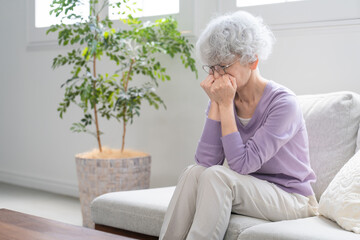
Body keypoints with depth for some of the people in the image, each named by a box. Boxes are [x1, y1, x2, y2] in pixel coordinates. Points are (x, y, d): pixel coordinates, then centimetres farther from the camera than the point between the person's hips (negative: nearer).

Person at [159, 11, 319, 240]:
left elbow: (242, 164, -24)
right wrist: (215, 104, -17)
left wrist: (226, 105, -23)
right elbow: (206, 161, -13)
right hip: (246, 192, 5)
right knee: (195, 172, -22)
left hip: (291, 199, -5)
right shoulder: (225, 98, -2)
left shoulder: (283, 103, -19)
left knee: (217, 176, -28)